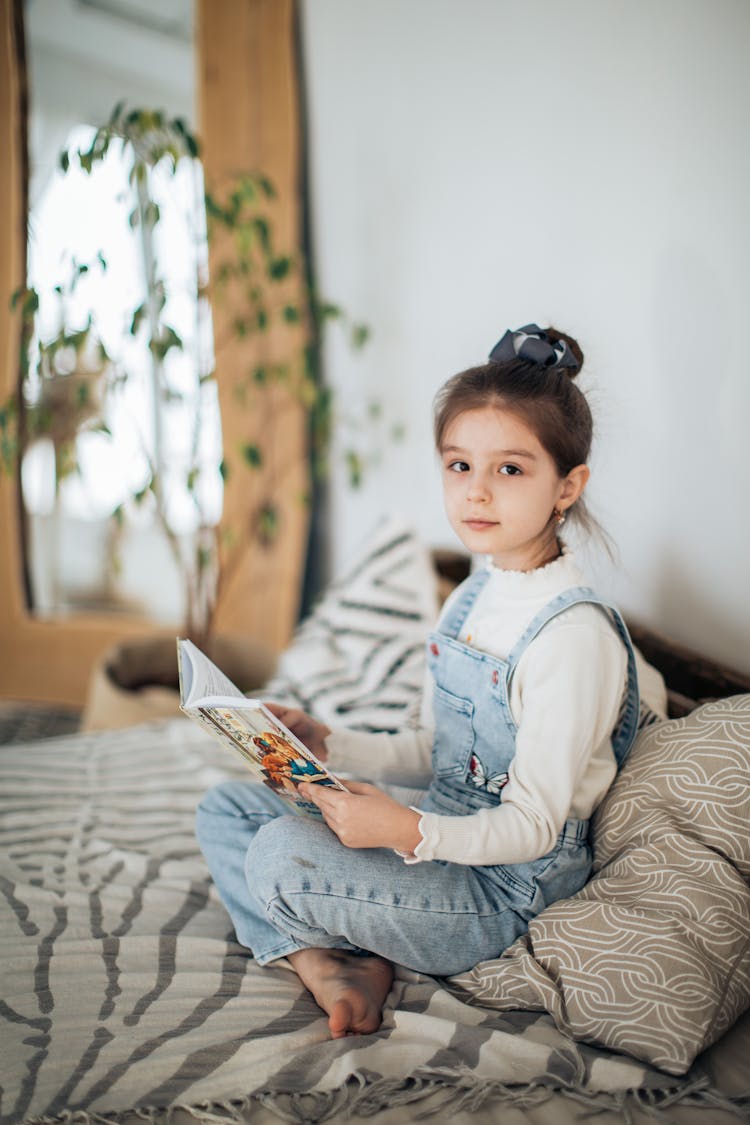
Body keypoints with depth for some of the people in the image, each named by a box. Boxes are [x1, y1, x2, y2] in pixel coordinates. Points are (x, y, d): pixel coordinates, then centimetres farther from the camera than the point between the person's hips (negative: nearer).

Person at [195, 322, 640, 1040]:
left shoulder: (574, 633, -23)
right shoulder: (471, 600, 6)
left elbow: (532, 827, -21)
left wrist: (411, 832, -37)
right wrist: (328, 745, 1)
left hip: (504, 887, -9)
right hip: (437, 832, 9)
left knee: (282, 858, -28)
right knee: (225, 810, 7)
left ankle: (359, 958, 1)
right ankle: (321, 961, -8)